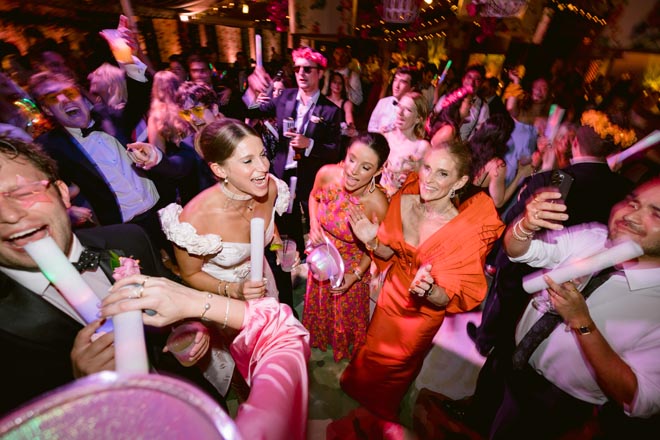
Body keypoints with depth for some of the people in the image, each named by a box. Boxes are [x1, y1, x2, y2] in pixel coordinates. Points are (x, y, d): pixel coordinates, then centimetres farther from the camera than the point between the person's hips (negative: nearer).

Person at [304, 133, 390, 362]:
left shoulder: (377, 205, -35)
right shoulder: (327, 174, -28)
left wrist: (356, 275, -17)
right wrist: (314, 225, -17)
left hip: (351, 264, -3)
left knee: (347, 311, 27)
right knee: (317, 302, 32)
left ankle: (345, 345, 65)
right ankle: (317, 336, 68)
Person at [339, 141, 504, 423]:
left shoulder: (469, 229, -31)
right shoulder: (403, 202, -19)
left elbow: (459, 298, -23)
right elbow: (389, 253, -4)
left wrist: (430, 290, -43)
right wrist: (372, 241, -24)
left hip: (425, 310, -2)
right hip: (393, 291, 3)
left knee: (391, 367, 24)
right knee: (372, 350, 27)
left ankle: (379, 413, 60)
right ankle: (357, 385, 63)